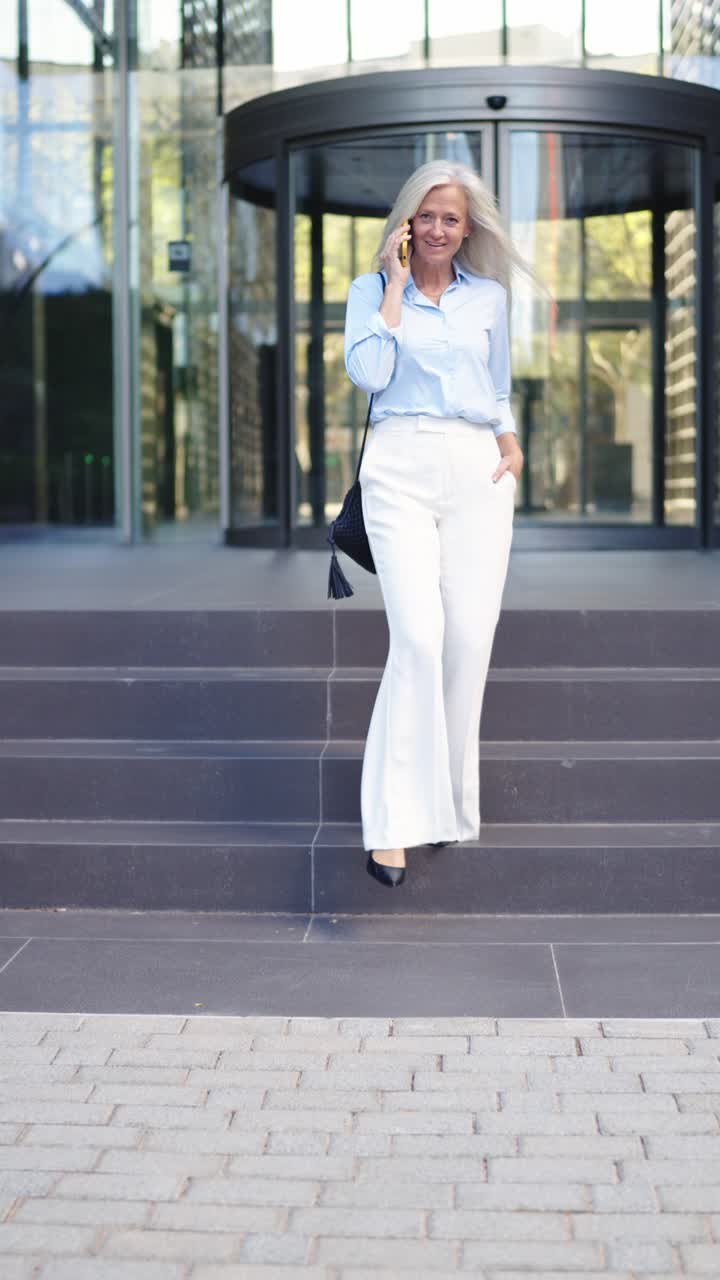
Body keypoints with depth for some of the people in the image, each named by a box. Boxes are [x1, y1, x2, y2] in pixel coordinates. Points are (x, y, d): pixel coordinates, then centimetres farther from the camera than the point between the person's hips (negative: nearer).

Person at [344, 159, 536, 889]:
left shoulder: (490, 296, 17)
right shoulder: (372, 290, 10)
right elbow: (368, 373, -7)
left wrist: (513, 446, 6)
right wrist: (396, 284, -1)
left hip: (477, 471, 3)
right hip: (401, 467, -3)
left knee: (469, 642, -3)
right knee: (419, 638, -18)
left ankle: (450, 803, 11)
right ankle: (394, 822, -15)